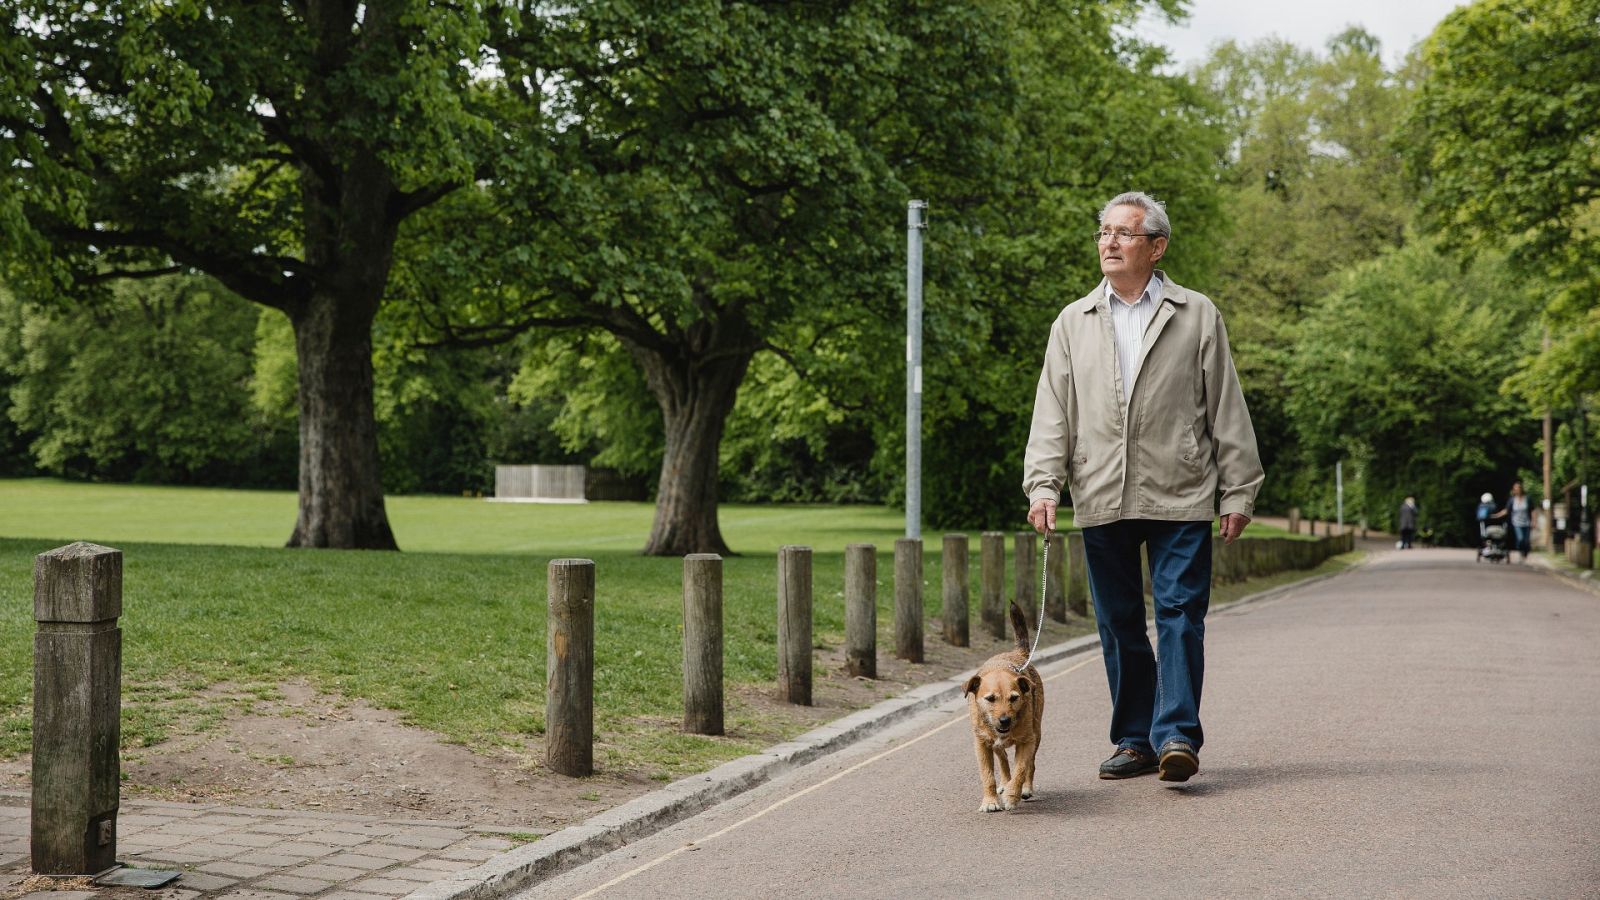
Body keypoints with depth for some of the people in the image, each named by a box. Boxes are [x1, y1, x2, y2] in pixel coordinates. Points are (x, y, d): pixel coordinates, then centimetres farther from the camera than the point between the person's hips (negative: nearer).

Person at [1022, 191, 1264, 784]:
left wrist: (1238, 491, 2)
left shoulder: (1196, 316, 7)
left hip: (1180, 496, -2)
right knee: (1119, 624, 7)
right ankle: (1134, 740, 15)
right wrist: (1043, 484, -4)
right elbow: (1052, 412, 9)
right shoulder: (1073, 323, 13)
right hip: (1100, 499, 3)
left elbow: (1226, 408, 6)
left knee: (1180, 613, -7)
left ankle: (1177, 735, -7)